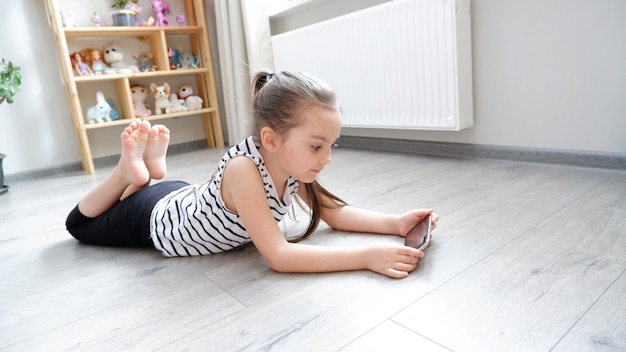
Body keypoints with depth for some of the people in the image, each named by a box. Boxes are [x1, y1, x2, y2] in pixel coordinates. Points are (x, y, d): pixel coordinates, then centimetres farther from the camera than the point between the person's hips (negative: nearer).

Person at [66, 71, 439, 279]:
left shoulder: (288, 162, -21)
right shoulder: (243, 168, -43)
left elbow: (335, 212, -13)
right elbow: (278, 256, -45)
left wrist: (396, 223, -26)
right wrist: (367, 256, -51)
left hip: (187, 198, 6)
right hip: (154, 217, -6)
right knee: (80, 224, 22)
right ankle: (131, 172, 23)